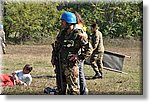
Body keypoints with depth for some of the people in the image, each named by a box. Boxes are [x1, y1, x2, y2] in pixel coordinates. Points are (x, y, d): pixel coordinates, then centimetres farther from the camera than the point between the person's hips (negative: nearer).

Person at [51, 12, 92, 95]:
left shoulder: (78, 35, -11)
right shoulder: (62, 33, 11)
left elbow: (88, 50, -10)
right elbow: (56, 46, 24)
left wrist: (78, 57, -18)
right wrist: (53, 58, 14)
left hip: (71, 66, -7)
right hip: (60, 65, 7)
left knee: (73, 89, -4)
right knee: (61, 88, 14)